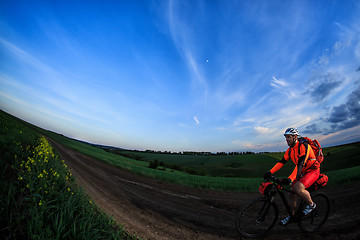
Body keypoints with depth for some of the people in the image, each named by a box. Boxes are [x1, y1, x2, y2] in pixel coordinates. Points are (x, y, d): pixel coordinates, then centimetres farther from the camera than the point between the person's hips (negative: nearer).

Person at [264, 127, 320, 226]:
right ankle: (291, 216, 18)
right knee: (292, 192, 1)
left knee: (298, 188, -28)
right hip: (302, 173, 7)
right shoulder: (290, 150, 1)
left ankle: (311, 205, 3)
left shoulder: (304, 146, -23)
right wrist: (270, 172, -11)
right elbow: (282, 162, 0)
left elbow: (300, 164, -33)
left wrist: (290, 179, -42)